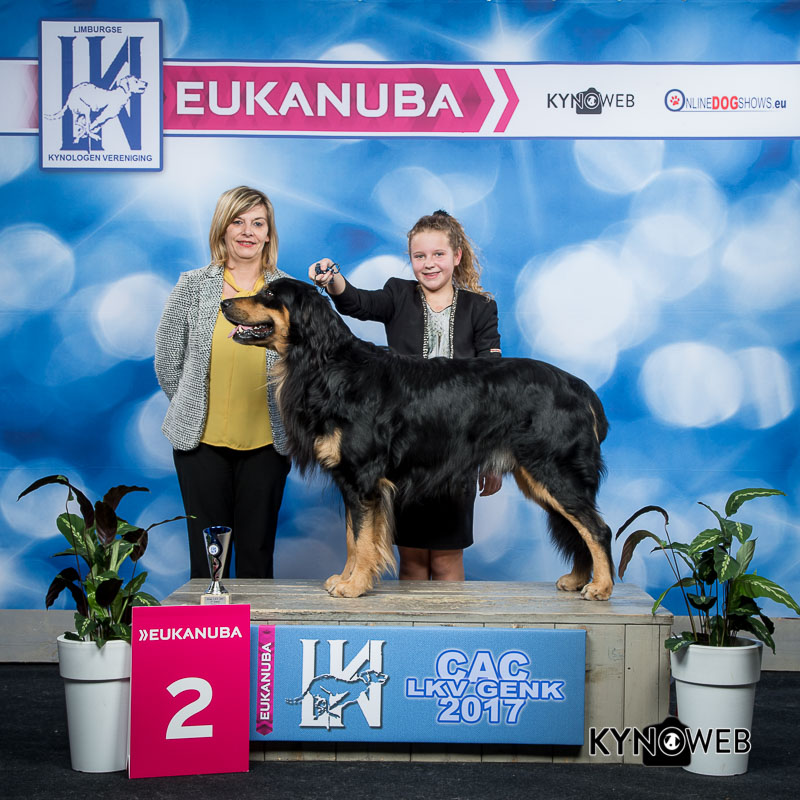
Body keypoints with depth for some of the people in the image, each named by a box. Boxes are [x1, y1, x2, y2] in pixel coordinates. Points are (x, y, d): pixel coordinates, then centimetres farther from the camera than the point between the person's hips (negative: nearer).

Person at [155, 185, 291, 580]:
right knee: (207, 552, 4)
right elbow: (167, 361, 9)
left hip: (266, 444, 1)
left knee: (257, 552, 7)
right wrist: (192, 411, 12)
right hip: (201, 442, 0)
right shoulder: (192, 286, 1)